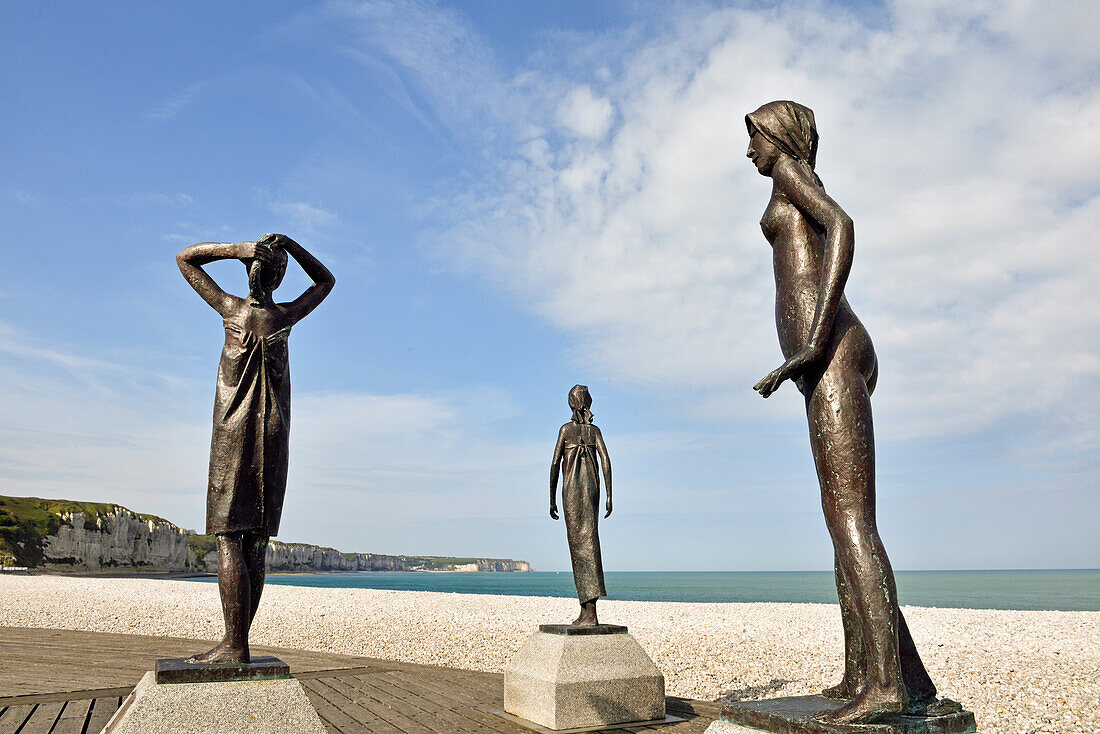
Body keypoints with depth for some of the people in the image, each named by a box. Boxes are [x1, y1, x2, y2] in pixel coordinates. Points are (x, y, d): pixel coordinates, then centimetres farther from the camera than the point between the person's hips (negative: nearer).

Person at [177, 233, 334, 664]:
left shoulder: (230, 309, -2)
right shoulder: (286, 317, 0)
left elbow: (185, 259, 11)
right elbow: (326, 280, 18)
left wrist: (237, 249, 0)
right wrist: (288, 244, 8)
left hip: (232, 436, -2)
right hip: (273, 439, 2)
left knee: (228, 538, -5)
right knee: (256, 543, 4)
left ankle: (235, 644, -11)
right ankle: (237, 642, 6)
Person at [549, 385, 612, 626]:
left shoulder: (566, 429, -1)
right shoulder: (595, 430, 9)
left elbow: (555, 464, -3)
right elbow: (605, 460, 0)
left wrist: (552, 498, 3)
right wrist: (609, 496, 0)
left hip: (572, 490, -4)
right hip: (592, 489, 4)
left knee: (581, 546, -8)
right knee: (587, 542, 9)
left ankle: (591, 614, -13)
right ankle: (585, 611, 11)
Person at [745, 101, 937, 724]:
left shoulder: (791, 168, 6)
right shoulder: (805, 198, 32)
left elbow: (843, 224, -14)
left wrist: (816, 338, -22)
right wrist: (791, 367, 28)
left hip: (832, 352, -10)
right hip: (834, 362, 10)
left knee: (850, 519, -16)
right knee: (846, 520, 5)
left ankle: (889, 680, -16)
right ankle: (862, 674, 8)